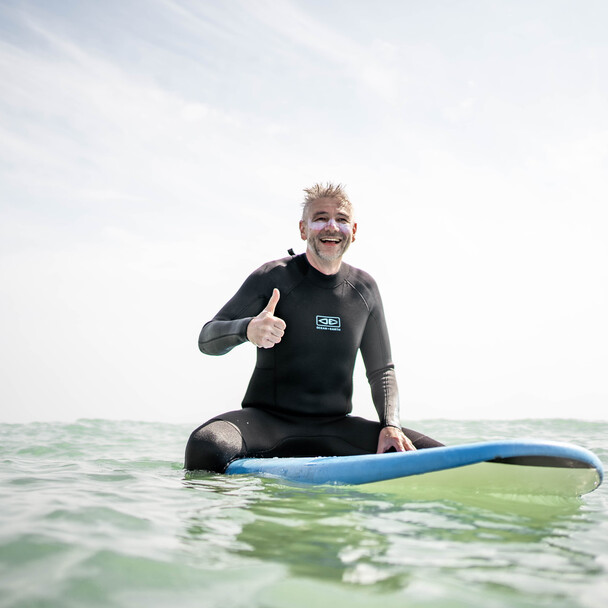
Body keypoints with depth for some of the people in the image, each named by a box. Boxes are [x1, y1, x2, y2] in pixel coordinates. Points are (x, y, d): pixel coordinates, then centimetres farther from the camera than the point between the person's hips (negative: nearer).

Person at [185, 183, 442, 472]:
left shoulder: (364, 288, 8)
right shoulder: (273, 277, -4)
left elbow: (381, 370, 13)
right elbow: (206, 339, -6)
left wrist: (391, 425, -4)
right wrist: (247, 329, -29)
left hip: (335, 425, 4)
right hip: (267, 418, -4)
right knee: (207, 446, -36)